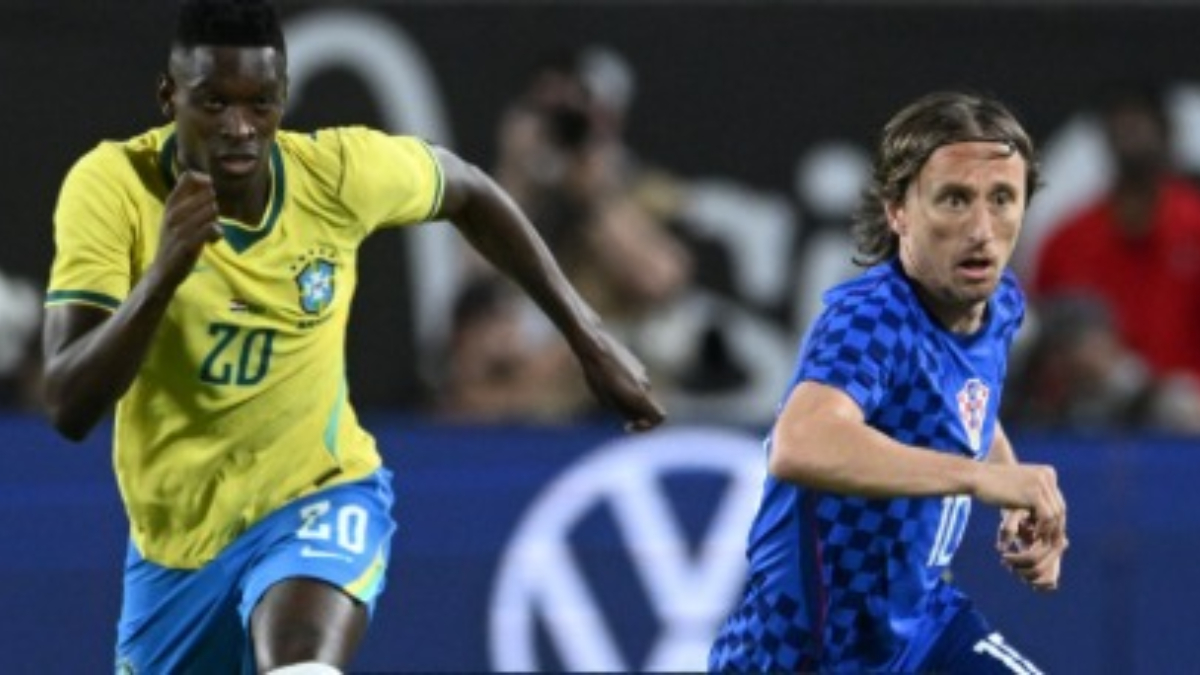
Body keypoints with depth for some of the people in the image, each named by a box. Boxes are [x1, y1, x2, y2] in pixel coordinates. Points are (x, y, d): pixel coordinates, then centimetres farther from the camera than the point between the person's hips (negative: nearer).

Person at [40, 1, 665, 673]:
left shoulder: (342, 173, -16)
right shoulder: (110, 186, -20)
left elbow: (465, 188, 8)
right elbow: (69, 409, -27)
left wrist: (587, 335, 8)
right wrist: (161, 277, -43)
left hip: (320, 500, -2)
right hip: (174, 536, 2)